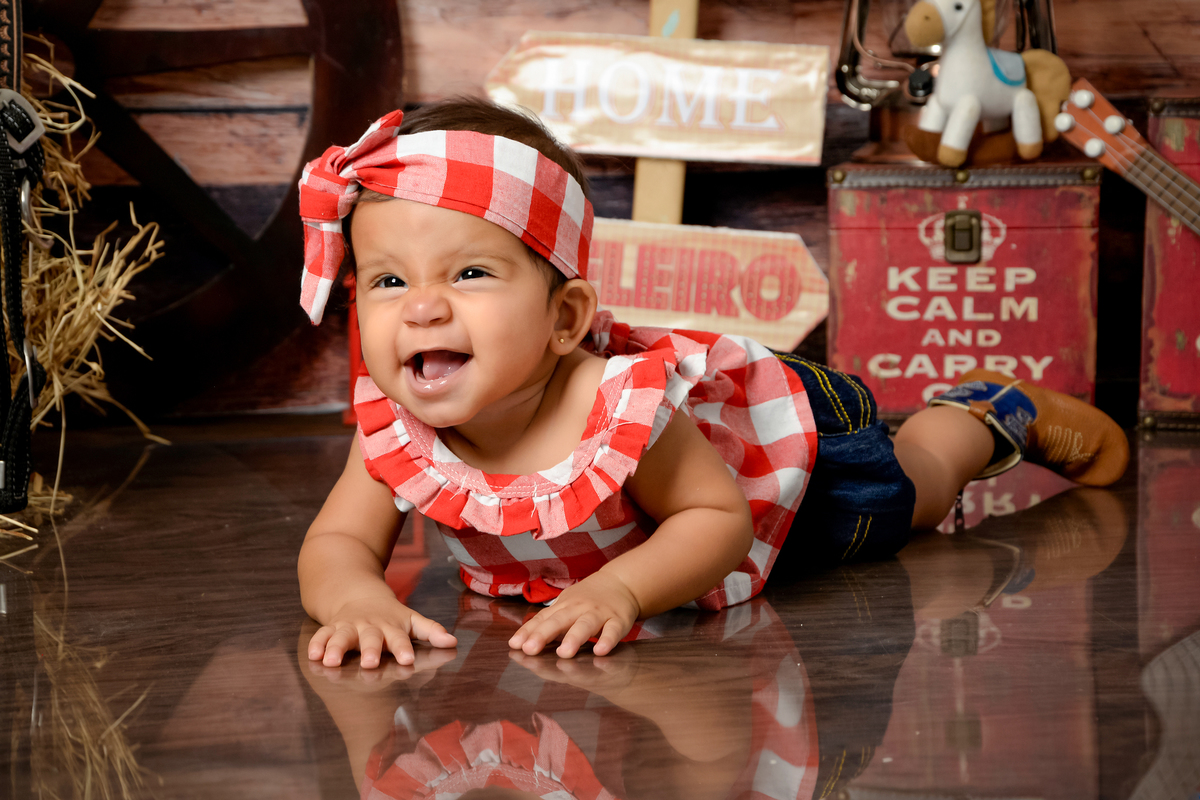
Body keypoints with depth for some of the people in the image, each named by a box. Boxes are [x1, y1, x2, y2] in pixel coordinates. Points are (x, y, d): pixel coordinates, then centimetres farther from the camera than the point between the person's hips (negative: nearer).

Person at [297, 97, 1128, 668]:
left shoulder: (623, 407, -47)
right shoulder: (392, 429, -34)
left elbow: (721, 515, -34)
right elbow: (336, 542, -28)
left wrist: (620, 589, -52)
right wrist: (355, 599, -52)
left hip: (767, 418, -4)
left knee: (900, 497, 23)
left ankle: (984, 410, 51)